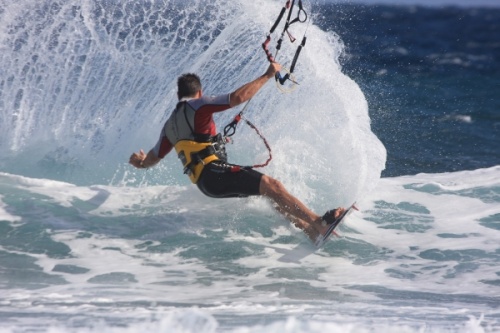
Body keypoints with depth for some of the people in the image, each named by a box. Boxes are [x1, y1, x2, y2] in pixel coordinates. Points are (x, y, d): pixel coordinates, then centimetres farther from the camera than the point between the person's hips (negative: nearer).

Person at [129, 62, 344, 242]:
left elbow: (151, 159, 27)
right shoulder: (197, 105, 0)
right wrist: (267, 75, -4)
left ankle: (309, 230, 6)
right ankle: (318, 222, -34)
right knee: (272, 186, -20)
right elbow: (238, 97, -10)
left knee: (270, 198, 13)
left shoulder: (170, 125, 22)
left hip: (205, 183, 9)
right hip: (215, 172, -9)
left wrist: (141, 161, 47)